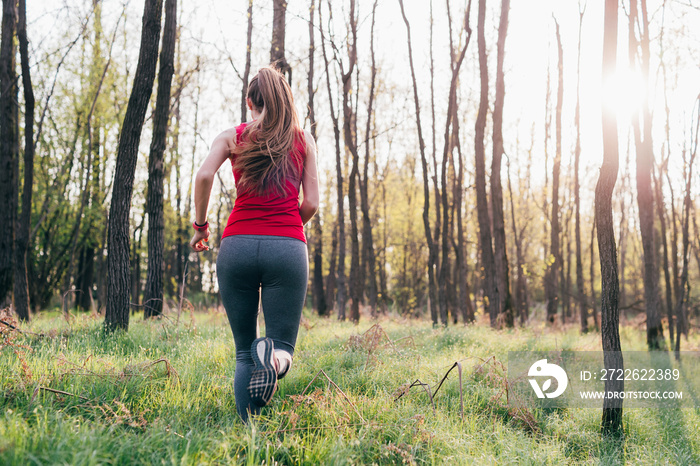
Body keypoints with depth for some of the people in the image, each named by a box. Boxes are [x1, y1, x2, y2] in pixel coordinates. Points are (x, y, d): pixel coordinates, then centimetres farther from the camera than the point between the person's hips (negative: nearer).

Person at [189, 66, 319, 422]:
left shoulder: (233, 136, 12)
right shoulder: (304, 141, 14)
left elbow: (204, 175, -6)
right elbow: (311, 203, 8)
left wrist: (200, 226, 7)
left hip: (237, 244, 1)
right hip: (287, 246, -1)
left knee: (243, 352, 12)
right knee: (283, 346, 5)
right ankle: (274, 358, -32)